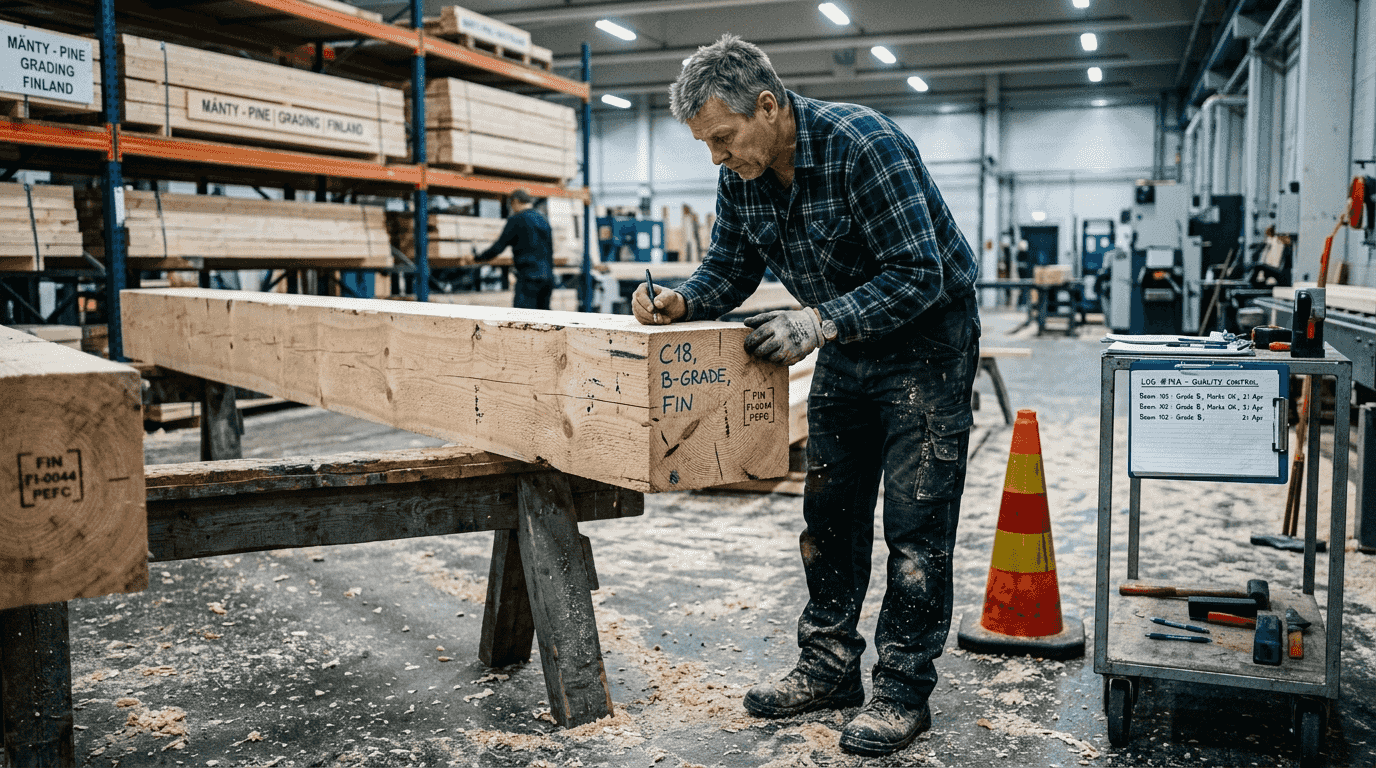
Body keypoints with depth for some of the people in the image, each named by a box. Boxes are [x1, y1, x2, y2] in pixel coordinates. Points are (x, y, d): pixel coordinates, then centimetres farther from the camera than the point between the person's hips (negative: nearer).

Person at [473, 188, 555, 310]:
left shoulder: (516, 220, -2)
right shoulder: (543, 221, 19)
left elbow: (499, 246, -2)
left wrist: (479, 257, 13)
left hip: (529, 277, -7)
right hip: (547, 277, 7)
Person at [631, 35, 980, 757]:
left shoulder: (863, 144, -29)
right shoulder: (741, 174, -7)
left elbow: (918, 276, -29)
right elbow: (729, 267, 4)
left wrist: (817, 321, -34)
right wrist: (684, 300, -17)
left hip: (926, 339, -7)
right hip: (845, 346, 7)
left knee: (915, 521, -4)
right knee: (828, 511, 10)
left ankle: (903, 689, 7)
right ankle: (829, 666, 23)